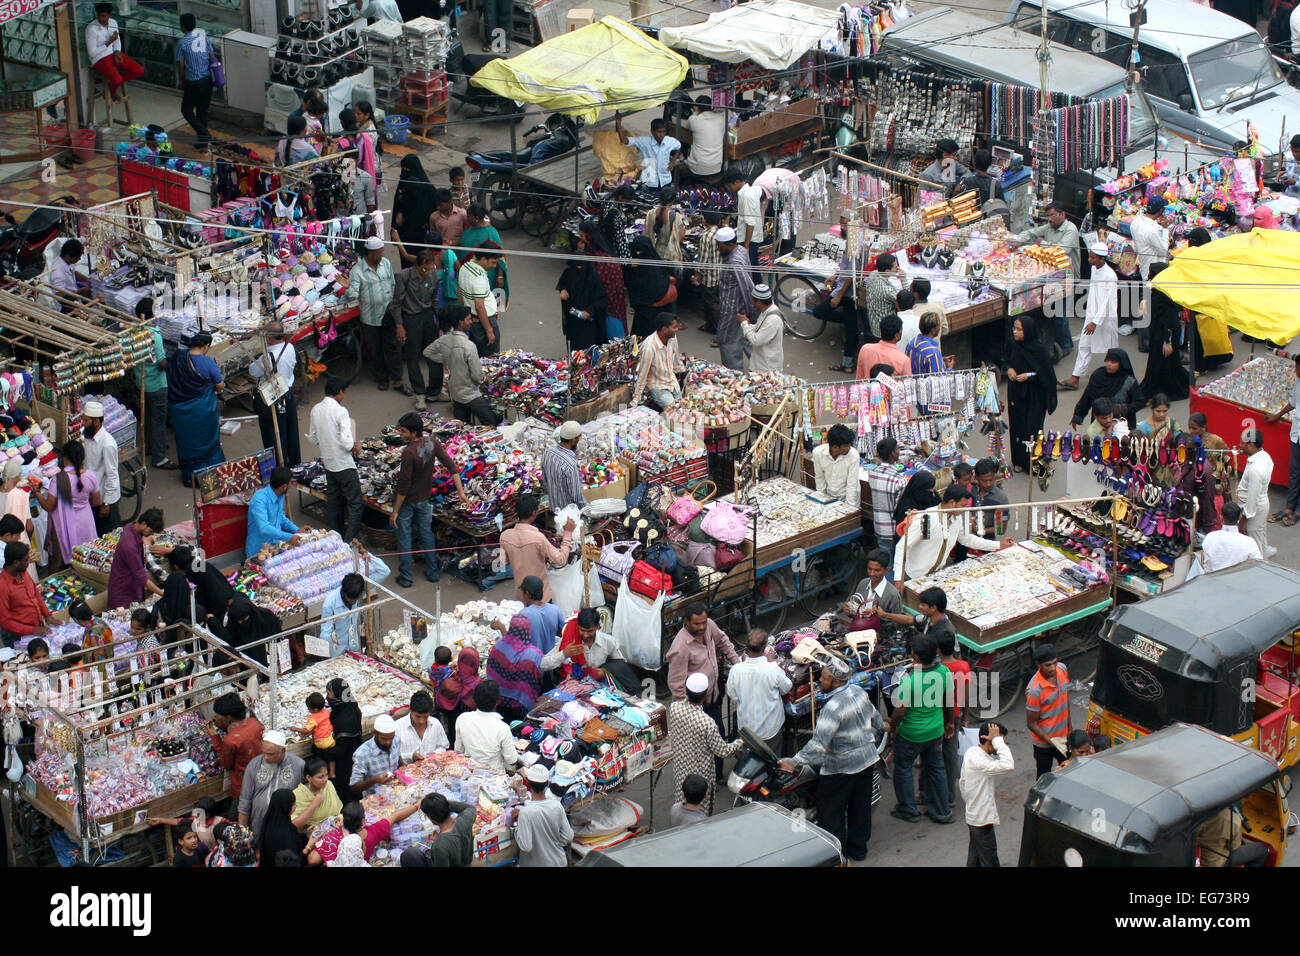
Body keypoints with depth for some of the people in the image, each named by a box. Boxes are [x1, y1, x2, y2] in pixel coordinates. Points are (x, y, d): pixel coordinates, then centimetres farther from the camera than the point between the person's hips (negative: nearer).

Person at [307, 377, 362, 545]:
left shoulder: (316, 410, 1)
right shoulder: (340, 411, -21)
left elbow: (312, 438, 10)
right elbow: (346, 442, -24)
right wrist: (356, 446, -4)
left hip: (328, 462, 7)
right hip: (344, 464, -7)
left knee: (333, 502, 19)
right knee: (355, 502, 0)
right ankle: (350, 541, -5)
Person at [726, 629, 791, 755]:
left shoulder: (736, 670, -22)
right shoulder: (773, 670, -26)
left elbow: (732, 696, -5)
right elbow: (786, 689, -6)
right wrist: (772, 662, 2)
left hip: (746, 725, 2)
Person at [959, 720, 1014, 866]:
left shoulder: (971, 752, 3)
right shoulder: (977, 760, -29)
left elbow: (962, 783, 16)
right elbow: (1008, 766, -42)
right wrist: (997, 740, -32)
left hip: (973, 815, 10)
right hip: (983, 820, -10)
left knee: (974, 860, 20)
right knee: (990, 861, -2)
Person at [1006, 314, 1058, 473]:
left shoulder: (1039, 349, -16)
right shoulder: (1014, 346, 0)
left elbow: (1047, 373, -11)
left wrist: (1028, 375, -20)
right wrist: (1009, 369, -5)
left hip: (1034, 396, -5)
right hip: (1016, 393, 5)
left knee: (1032, 428, -3)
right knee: (1018, 425, 10)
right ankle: (1019, 461, 21)